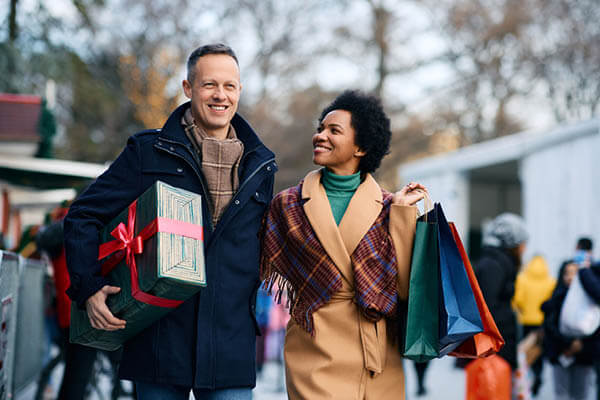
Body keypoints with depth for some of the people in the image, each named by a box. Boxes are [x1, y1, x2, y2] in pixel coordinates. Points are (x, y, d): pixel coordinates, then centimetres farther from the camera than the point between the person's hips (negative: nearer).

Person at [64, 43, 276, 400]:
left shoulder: (261, 166, 11)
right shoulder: (149, 153, 1)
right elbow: (83, 217, 3)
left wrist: (252, 305, 10)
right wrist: (89, 288, -8)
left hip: (232, 345, 2)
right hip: (161, 337, -2)